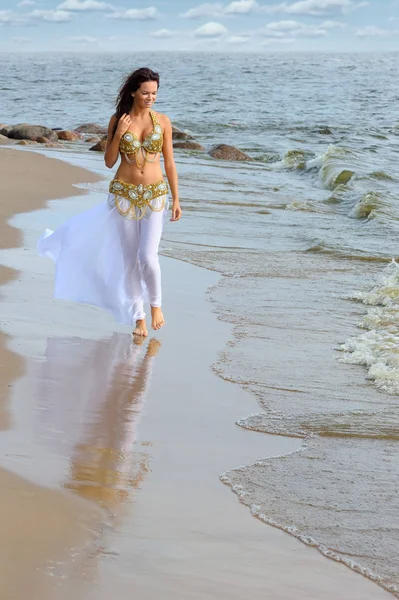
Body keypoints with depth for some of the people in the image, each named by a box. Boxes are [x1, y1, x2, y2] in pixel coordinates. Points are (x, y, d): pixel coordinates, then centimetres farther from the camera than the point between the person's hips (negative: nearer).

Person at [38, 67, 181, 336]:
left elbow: (169, 163, 3)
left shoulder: (162, 121, -1)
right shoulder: (118, 120, -1)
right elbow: (109, 162, 1)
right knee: (130, 258, 5)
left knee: (148, 256, -13)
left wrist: (176, 199, 2)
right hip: (124, 193, 1)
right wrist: (118, 134, -14)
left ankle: (156, 303, 13)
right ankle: (138, 316, 17)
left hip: (155, 194, -1)